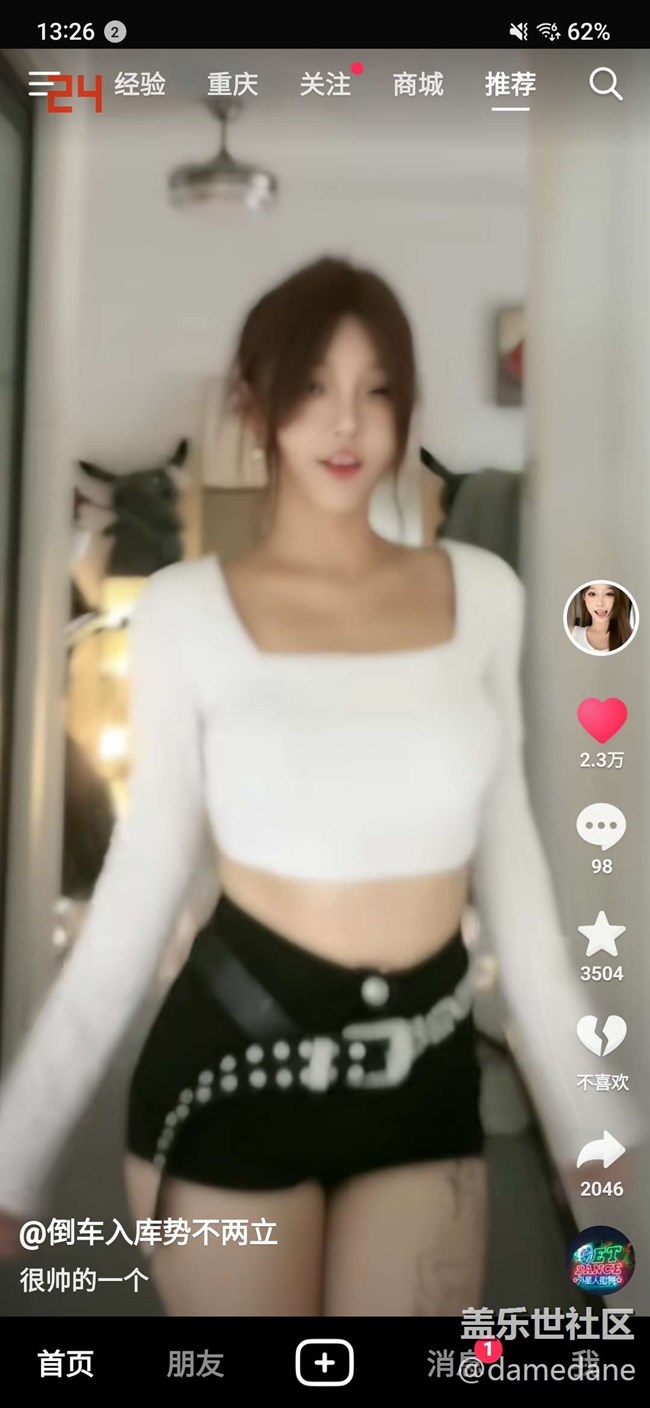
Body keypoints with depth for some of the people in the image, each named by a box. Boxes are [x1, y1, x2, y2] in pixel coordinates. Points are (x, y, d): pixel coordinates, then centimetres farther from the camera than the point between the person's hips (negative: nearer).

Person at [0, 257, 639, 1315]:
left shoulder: (481, 591, 0)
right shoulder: (188, 609, -8)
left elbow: (506, 853, 6)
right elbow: (143, 879, -4)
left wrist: (582, 1109, 10)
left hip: (427, 1073, 3)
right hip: (233, 1058, -2)